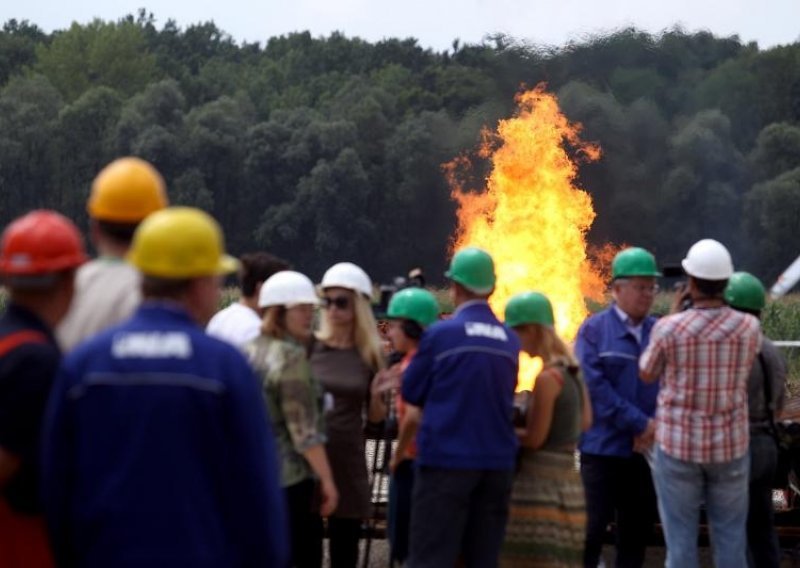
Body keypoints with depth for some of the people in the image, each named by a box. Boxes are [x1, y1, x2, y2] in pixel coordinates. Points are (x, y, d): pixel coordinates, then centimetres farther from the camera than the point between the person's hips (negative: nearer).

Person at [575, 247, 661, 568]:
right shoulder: (594, 330, -2)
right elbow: (594, 386, -11)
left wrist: (654, 427, -13)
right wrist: (640, 423, -14)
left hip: (646, 448, 4)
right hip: (604, 446, -4)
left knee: (638, 528, 9)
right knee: (593, 526, -5)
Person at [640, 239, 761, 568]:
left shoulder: (669, 329, -16)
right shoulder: (749, 328, -8)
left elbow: (647, 374, 3)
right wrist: (720, 307, 13)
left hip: (678, 446, -2)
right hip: (730, 446, 2)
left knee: (680, 537, 5)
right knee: (730, 537, 10)